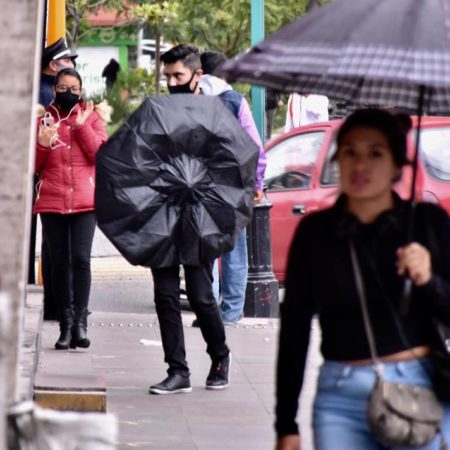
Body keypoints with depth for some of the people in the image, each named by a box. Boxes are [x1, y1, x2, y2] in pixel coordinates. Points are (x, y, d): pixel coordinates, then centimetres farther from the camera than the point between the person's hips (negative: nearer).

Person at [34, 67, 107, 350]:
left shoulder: (91, 118, 9)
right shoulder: (43, 119, 11)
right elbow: (33, 165, 10)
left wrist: (82, 126, -10)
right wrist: (42, 145, -9)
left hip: (84, 200, -2)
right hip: (51, 201, 2)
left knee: (81, 258, -14)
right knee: (60, 262, 2)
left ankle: (80, 322, -15)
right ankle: (66, 324, 7)